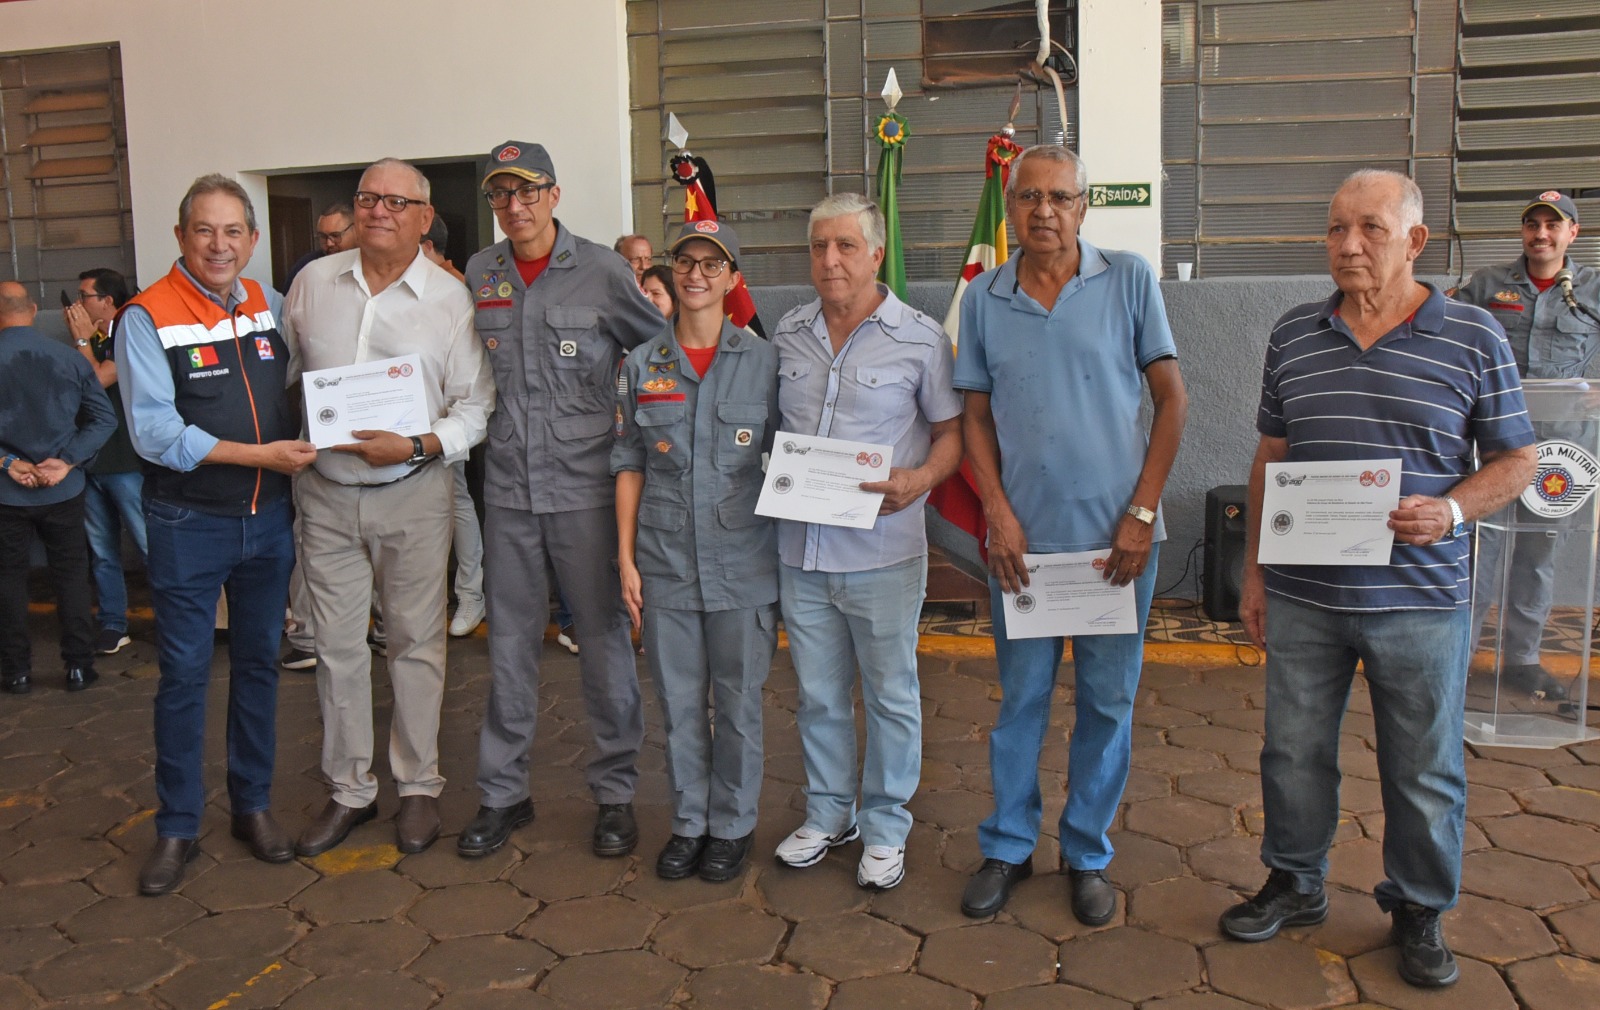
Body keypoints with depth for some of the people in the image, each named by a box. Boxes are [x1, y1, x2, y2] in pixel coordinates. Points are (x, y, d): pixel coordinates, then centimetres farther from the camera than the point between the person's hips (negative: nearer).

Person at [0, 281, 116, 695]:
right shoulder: (70, 358, -3)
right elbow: (104, 418, -5)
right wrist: (67, 461, -9)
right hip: (63, 490, 2)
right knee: (72, 576, 11)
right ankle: (79, 667, 15)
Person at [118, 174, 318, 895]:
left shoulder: (269, 305, 6)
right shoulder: (147, 318, -10)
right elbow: (156, 433, -17)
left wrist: (303, 445, -4)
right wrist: (261, 455, -20)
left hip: (268, 518, 5)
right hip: (189, 524, -4)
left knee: (259, 661, 13)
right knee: (185, 673, 3)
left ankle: (253, 805, 29)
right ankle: (177, 828, 18)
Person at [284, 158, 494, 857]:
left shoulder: (450, 300, -4)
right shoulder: (312, 283, 5)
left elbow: (477, 406, -4)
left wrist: (416, 447, -17)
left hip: (413, 492, -2)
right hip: (325, 493, 3)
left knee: (415, 642, 6)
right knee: (337, 645, 8)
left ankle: (419, 786, 21)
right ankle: (349, 790, 23)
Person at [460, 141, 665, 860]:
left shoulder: (600, 270, -4)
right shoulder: (478, 275, 8)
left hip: (586, 488, -3)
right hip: (508, 490, 3)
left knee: (604, 640, 4)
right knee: (509, 646, 11)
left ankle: (615, 792, 19)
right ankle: (502, 793, 25)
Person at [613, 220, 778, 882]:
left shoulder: (763, 362, 0)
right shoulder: (641, 365, 5)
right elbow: (629, 465, 7)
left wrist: (788, 555, -2)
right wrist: (626, 558, 3)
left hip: (743, 564, -1)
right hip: (666, 565, 2)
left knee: (738, 702, 8)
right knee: (679, 703, 11)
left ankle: (733, 825, 25)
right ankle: (689, 821, 28)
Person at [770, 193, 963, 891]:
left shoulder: (920, 338, -6)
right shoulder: (787, 334, 7)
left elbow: (952, 432, -1)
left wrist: (919, 479, -19)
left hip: (883, 552, -4)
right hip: (801, 551, 4)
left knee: (891, 695, 8)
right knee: (818, 694, 16)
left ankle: (886, 828, 25)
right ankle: (829, 813, 34)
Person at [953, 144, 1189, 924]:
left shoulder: (1129, 281, -1)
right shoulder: (983, 298, 5)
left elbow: (1171, 399, -1)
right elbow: (977, 418, 8)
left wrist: (1141, 514, -7)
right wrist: (999, 515, -4)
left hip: (1116, 533, -1)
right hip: (1023, 534, 1)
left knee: (1107, 701, 8)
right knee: (1021, 698, 11)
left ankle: (1088, 854, 25)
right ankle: (1007, 846, 26)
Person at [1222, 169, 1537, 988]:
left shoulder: (1474, 338, -2)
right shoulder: (1293, 335, 6)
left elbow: (1515, 460, 3)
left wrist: (1451, 510, -17)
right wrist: (1254, 570, 9)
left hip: (1421, 600, -2)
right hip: (1302, 597, 3)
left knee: (1425, 772, 10)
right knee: (1294, 752, 13)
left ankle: (1418, 911, 31)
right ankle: (1294, 884, 34)